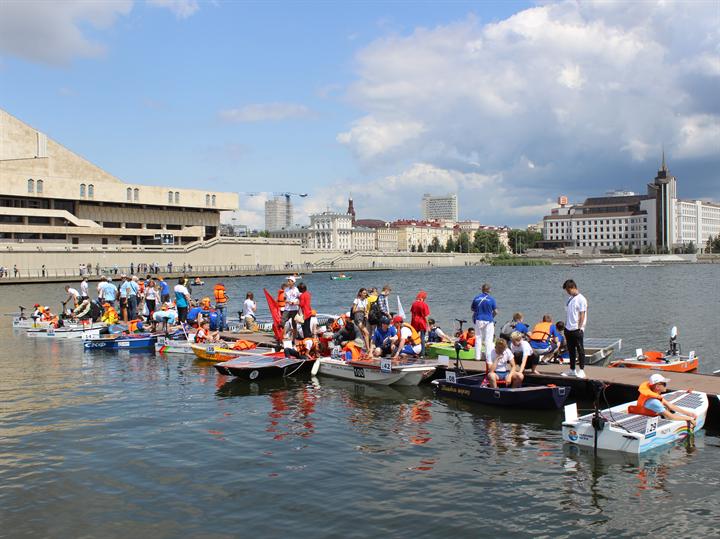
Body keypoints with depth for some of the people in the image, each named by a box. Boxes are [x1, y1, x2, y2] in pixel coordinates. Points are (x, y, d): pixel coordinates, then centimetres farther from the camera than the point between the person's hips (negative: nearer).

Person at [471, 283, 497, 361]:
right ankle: (488, 356, 1)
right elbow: (495, 311, -5)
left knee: (478, 338, 11)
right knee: (488, 340, 2)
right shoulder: (491, 299, -8)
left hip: (478, 320, 3)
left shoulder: (476, 298, 1)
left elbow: (472, 308, 12)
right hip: (488, 320, -3)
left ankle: (478, 356, 13)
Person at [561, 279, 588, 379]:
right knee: (571, 350, 11)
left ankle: (581, 370, 4)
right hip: (569, 329, 8)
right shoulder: (570, 299, 15)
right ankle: (572, 370, 18)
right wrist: (566, 327, 13)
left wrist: (580, 327, -15)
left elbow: (582, 315, -12)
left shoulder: (581, 299, -8)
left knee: (580, 350, -1)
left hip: (577, 329, -8)